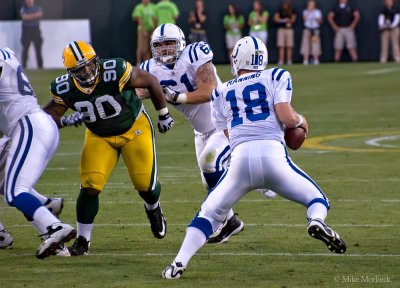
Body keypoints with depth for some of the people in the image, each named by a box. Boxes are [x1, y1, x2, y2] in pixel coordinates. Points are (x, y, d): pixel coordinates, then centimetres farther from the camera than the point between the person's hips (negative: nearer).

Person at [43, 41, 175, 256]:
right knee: (90, 187, -13)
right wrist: (66, 121, -29)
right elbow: (51, 114, -6)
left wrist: (163, 114, -5)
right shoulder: (65, 89, -20)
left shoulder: (115, 72, -32)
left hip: (134, 128, -2)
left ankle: (154, 210, 40)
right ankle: (82, 240, 2)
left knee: (145, 185, 2)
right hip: (99, 137, 2)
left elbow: (150, 81, -17)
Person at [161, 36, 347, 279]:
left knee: (210, 213, 16)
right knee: (317, 199, 14)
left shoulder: (222, 92, 23)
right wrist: (301, 121, 23)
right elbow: (286, 117, 1)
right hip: (273, 153, -2)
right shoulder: (276, 77, 14)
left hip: (241, 158, 2)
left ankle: (180, 263, -2)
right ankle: (317, 222, -22)